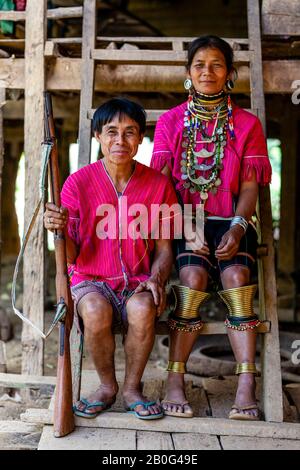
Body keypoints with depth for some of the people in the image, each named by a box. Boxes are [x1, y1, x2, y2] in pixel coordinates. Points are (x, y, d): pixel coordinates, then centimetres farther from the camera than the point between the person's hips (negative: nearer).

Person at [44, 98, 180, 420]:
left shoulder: (158, 184, 0)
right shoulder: (78, 183, -4)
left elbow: (164, 247, 6)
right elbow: (71, 255, -4)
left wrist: (156, 278, -15)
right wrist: (59, 230, -26)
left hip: (138, 283, 1)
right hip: (92, 281, 0)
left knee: (142, 309, -32)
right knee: (96, 311, -33)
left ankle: (132, 388, -5)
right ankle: (107, 387, -4)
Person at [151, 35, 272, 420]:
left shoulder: (247, 124, 10)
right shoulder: (169, 121, 10)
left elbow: (249, 187, 3)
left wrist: (237, 228, -15)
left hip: (229, 221, 1)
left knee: (236, 276, -28)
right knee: (194, 277, -28)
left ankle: (246, 385, -26)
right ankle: (175, 381, -21)